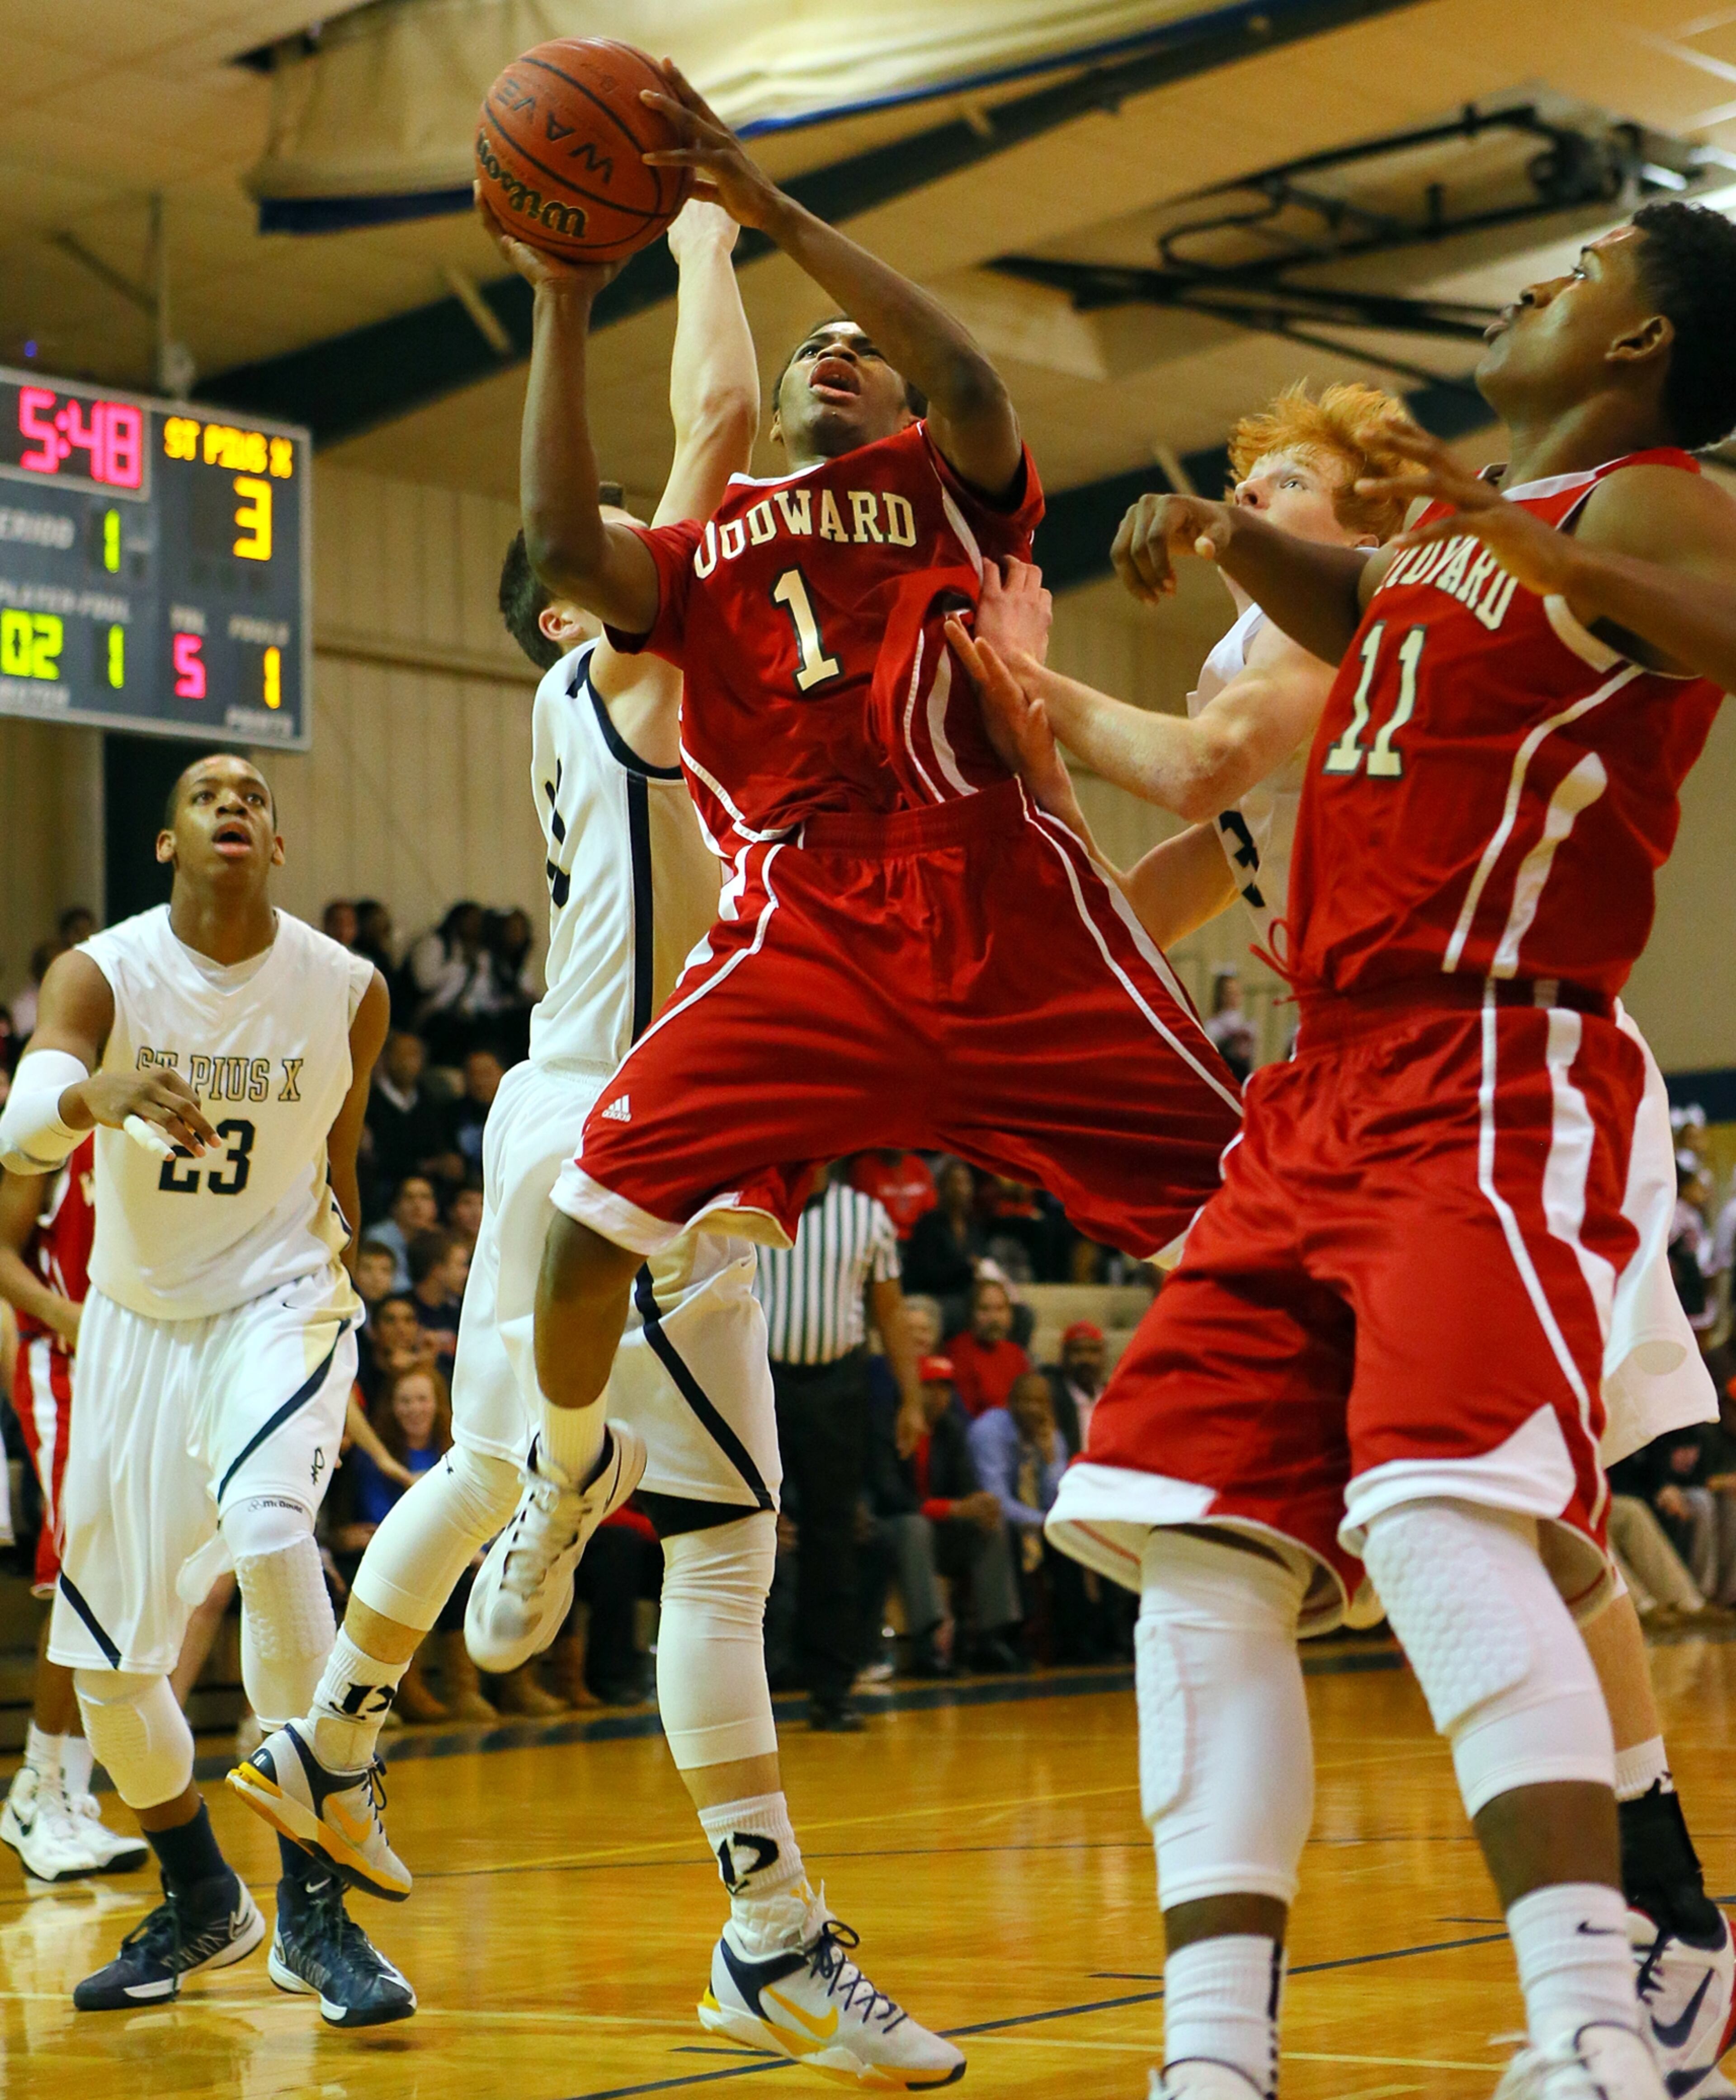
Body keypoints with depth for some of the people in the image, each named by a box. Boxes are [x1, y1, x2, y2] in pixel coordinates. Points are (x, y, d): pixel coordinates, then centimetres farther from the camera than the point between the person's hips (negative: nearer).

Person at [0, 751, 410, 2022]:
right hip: (138, 1321, 2)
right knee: (109, 1665, 6)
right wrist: (103, 1094, -52)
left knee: (269, 1536, -32)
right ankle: (201, 1906, 34)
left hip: (279, 1304, -2)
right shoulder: (105, 974, -12)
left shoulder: (347, 991, -7)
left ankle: (314, 1911, -23)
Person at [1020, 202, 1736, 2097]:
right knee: (1206, 1552, 2)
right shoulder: (1459, 516, 21)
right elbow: (1349, 613, 43)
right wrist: (1227, 534, 25)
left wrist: (1540, 550, -36)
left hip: (1493, 1079, -9)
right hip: (1328, 1091, 9)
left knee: (1440, 1519, -27)